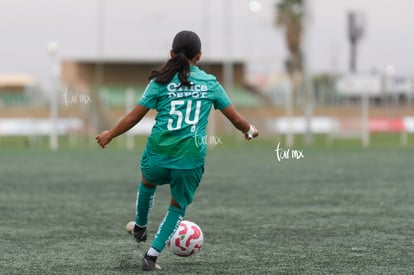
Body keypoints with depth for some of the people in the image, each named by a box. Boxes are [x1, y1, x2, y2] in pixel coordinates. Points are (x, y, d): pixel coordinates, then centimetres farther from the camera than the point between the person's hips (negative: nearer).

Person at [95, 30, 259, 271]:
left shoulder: (161, 82, 0)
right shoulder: (210, 83, 4)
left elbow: (134, 117, 2)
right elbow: (236, 118, 9)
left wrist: (109, 135, 17)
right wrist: (250, 131, 31)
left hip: (158, 154, 0)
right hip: (191, 158, 0)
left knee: (148, 182, 35)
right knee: (178, 206, 21)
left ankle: (140, 228, 55)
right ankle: (152, 255, 10)